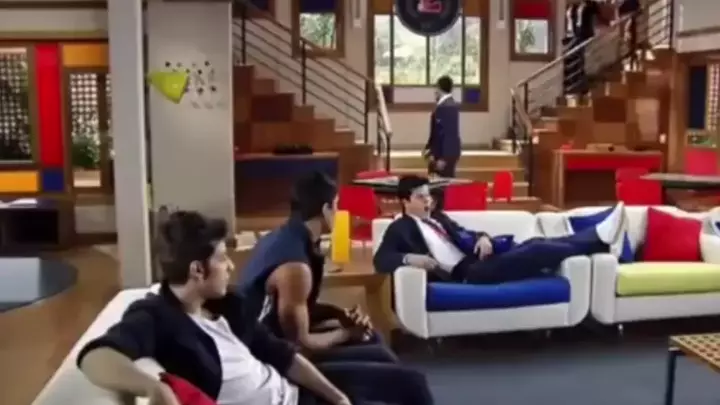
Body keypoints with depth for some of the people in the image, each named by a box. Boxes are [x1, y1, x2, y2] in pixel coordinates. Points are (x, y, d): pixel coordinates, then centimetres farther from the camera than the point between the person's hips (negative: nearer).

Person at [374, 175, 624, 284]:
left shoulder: (437, 217, 24)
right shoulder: (400, 228, 2)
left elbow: (462, 234, 25)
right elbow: (380, 260, -9)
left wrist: (482, 238, 1)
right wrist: (409, 258, -29)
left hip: (476, 260, 8)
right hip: (464, 274, -8)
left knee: (534, 244, -9)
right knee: (537, 252, -17)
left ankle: (597, 237, -6)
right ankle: (597, 241, -8)